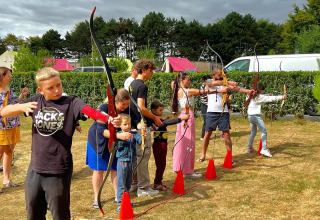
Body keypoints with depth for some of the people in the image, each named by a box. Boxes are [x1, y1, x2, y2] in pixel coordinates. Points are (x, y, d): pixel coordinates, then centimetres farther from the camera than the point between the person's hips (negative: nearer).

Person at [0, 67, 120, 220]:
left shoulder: (71, 103, -8)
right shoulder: (36, 102, 4)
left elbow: (90, 111, -28)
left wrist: (109, 119, -49)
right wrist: (21, 107, -19)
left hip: (58, 173, -4)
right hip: (34, 171, 5)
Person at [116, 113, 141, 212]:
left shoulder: (133, 134, 3)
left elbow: (140, 140, -12)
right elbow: (118, 146, -14)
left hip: (131, 161, 4)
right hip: (122, 161, -4)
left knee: (129, 182, 16)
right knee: (121, 183, -1)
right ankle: (120, 203, 6)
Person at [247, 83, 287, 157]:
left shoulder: (251, 96, 9)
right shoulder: (259, 97, -13)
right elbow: (270, 98, -16)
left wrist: (267, 95, 13)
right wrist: (281, 97, -16)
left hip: (250, 116, 9)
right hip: (256, 116, -9)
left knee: (253, 132, 20)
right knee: (264, 131, -7)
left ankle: (249, 148, 25)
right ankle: (264, 149, -15)